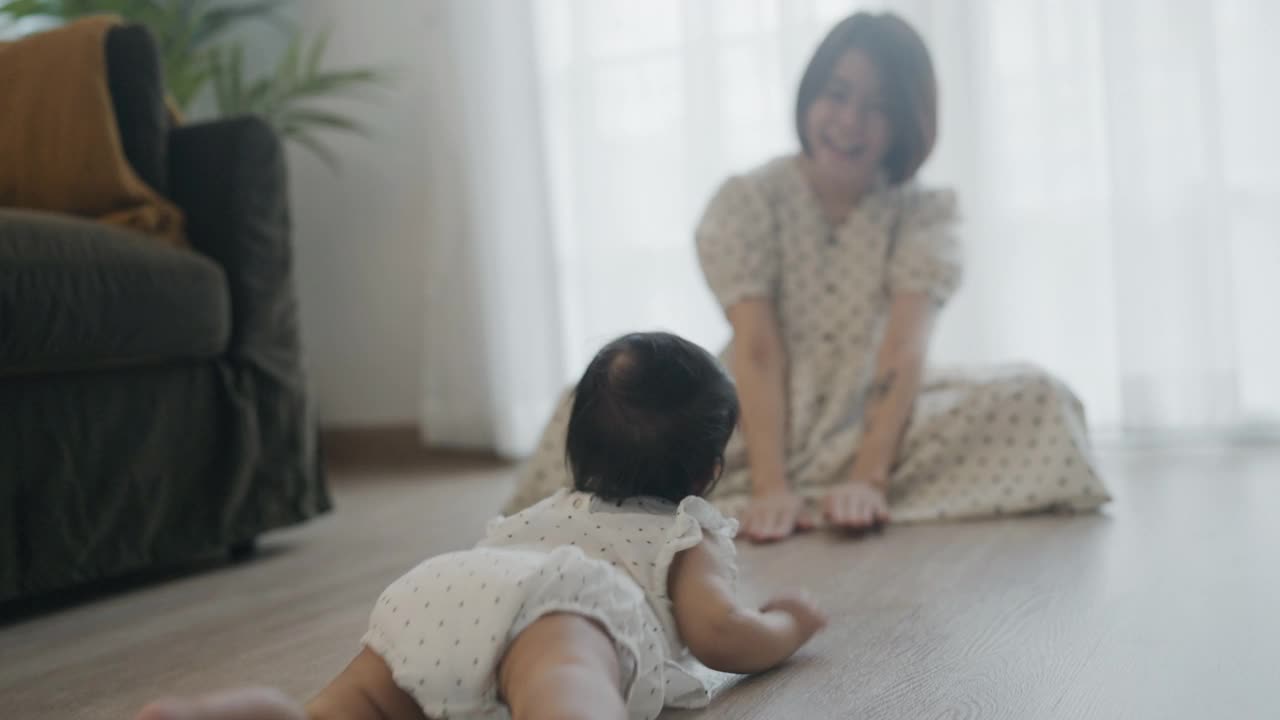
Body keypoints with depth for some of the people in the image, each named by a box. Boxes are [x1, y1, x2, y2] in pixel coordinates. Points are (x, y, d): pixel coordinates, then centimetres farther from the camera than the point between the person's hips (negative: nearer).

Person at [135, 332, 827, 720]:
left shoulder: (549, 511, 47)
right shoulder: (690, 535, 31)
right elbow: (716, 632, 14)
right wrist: (787, 624, 36)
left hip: (432, 589, 6)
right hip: (555, 604, -6)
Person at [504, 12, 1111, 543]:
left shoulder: (922, 214, -4)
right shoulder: (748, 201, -7)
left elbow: (904, 350, -17)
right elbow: (757, 349, -18)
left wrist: (868, 478, -32)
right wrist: (769, 487, -30)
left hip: (876, 416, 2)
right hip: (760, 417, -1)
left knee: (1037, 397, -25)